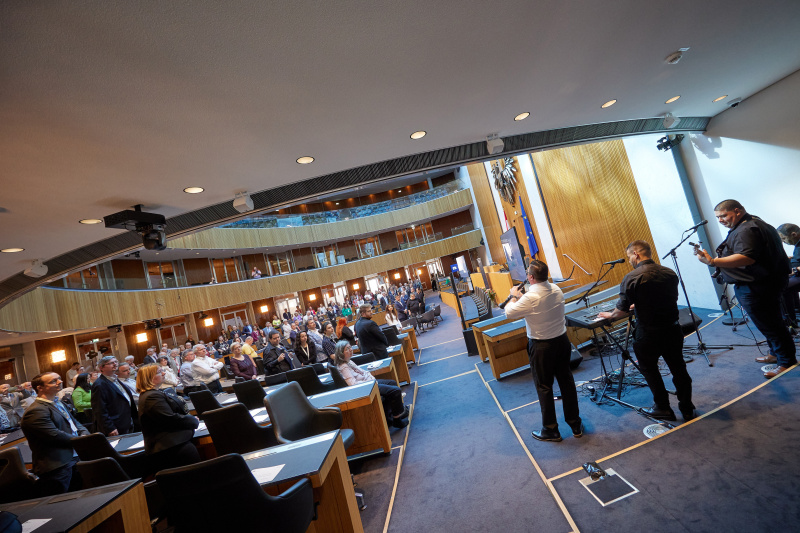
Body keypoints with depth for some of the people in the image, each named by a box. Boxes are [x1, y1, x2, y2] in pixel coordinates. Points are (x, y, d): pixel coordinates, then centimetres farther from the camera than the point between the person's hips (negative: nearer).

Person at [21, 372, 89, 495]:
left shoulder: (58, 403, 17)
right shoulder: (35, 411, -16)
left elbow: (75, 423, 20)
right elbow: (55, 436, -22)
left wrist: (85, 434, 0)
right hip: (57, 466, -9)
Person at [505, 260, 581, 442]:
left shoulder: (530, 298, -26)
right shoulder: (556, 290, -3)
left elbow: (509, 313, -13)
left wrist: (514, 296, 3)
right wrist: (521, 297, 14)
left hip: (541, 347, -6)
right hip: (562, 340, 7)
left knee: (544, 387, 8)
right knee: (566, 382, 17)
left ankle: (551, 430, 21)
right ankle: (576, 425, 30)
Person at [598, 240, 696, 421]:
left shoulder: (631, 278, -19)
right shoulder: (670, 273, 1)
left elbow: (622, 311, -18)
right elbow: (672, 299, 16)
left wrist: (610, 315, 5)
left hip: (648, 335, -5)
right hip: (672, 330, 5)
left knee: (649, 370, 16)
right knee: (678, 369, 18)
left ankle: (663, 408, 27)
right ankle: (687, 409, 32)